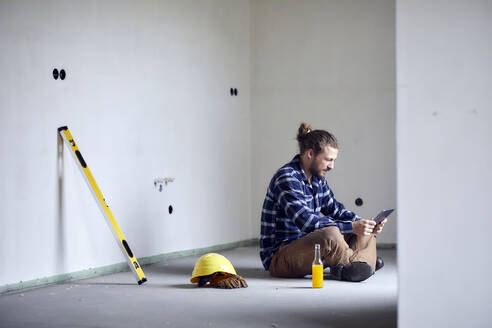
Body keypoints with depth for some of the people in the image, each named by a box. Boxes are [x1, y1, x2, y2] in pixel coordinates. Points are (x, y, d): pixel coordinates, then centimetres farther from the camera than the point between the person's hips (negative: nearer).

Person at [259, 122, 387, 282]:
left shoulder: (317, 178, 10)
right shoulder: (286, 178, -19)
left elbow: (335, 209, 16)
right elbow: (306, 221, -29)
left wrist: (362, 223, -3)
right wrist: (351, 227, -30)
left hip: (306, 245, 10)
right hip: (279, 257, -10)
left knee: (364, 231, 6)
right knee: (330, 235, -36)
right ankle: (358, 261, -9)